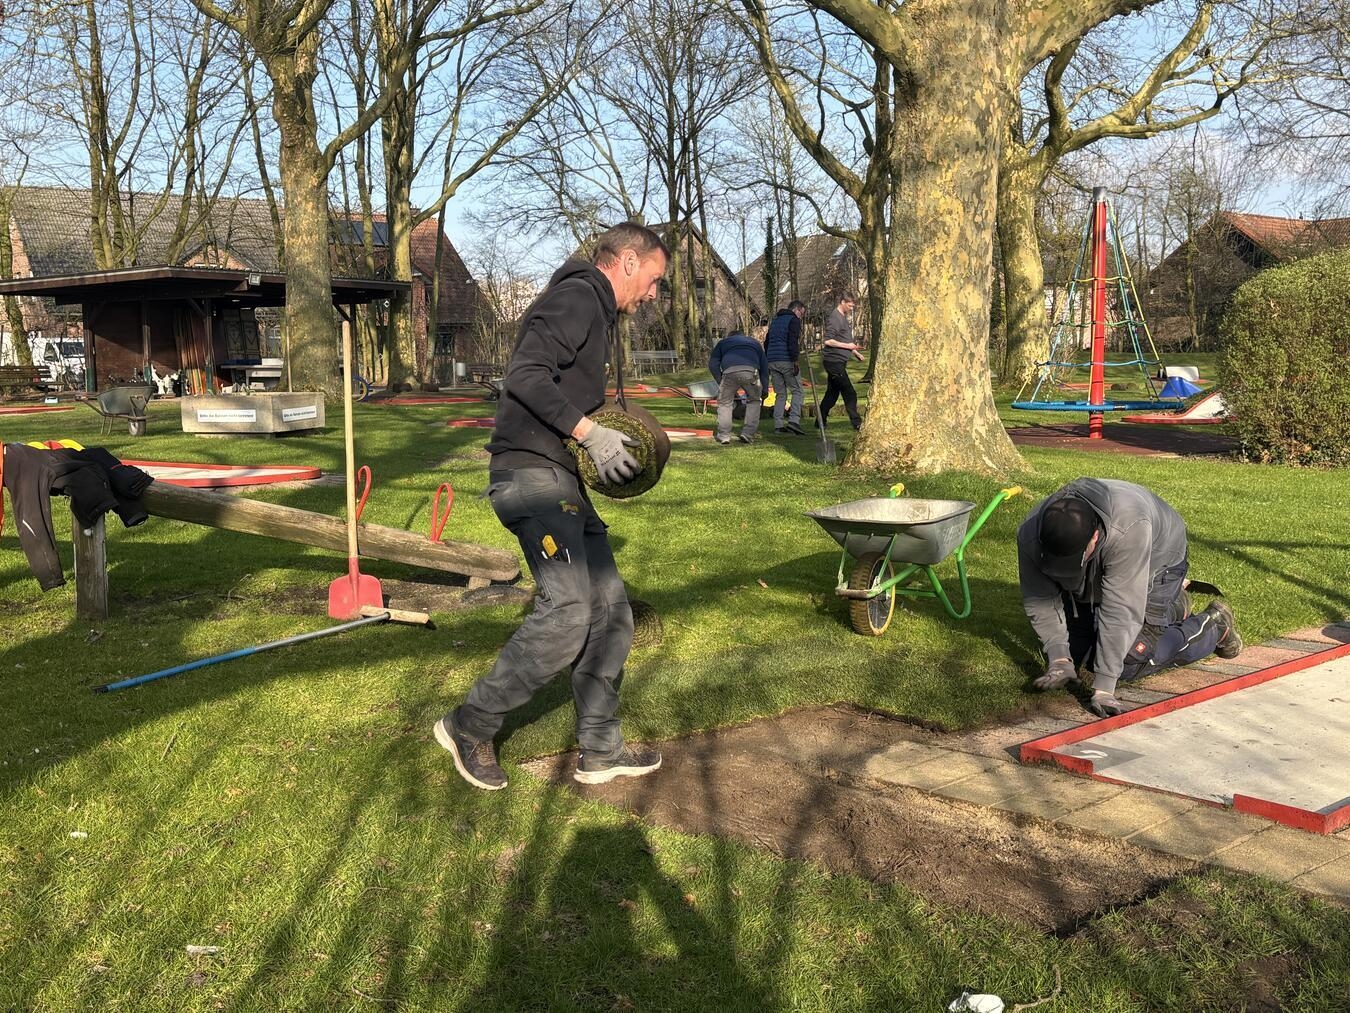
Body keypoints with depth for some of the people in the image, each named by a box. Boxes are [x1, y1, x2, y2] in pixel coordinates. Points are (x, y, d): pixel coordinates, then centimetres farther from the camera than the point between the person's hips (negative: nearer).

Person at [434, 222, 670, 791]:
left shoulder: (595, 313, 25)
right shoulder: (576, 296, -8)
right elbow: (525, 375, -21)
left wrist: (603, 443, 11)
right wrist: (589, 432, -21)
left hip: (561, 481, 11)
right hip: (531, 473, -11)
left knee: (609, 606, 7)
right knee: (566, 611, -18)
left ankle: (599, 750, 13)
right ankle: (470, 727, -4)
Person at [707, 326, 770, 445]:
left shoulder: (723, 342, 36)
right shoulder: (755, 342, 40)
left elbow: (713, 365, 20)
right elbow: (764, 366, 30)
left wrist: (721, 383, 23)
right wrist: (764, 390, 30)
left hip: (729, 372, -1)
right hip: (751, 371, 1)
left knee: (724, 403, 19)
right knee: (754, 400, 24)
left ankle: (724, 436, 14)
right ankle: (748, 434, 15)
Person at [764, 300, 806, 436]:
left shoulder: (775, 320, 24)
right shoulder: (793, 320, -1)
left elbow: (766, 342, 25)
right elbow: (793, 342, -15)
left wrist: (767, 362, 25)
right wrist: (796, 361, -16)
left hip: (772, 361, 7)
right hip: (787, 361, -7)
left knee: (780, 394, 10)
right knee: (797, 391, -1)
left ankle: (778, 426, 3)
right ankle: (794, 421, -16)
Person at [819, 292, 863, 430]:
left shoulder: (844, 317, 17)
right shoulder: (835, 318, -15)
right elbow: (828, 341, -23)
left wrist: (854, 351, 17)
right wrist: (847, 346, -18)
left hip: (837, 362, 10)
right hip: (834, 361, -10)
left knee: (832, 393, 13)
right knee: (849, 393, -8)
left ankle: (821, 421, 18)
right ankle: (857, 423, -4)